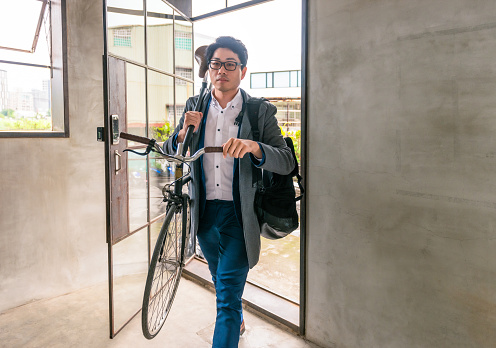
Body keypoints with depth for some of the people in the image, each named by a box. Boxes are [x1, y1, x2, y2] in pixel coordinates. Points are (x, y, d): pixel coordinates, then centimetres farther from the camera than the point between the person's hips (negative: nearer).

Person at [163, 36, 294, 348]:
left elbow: (287, 162, -14)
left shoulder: (262, 111, -7)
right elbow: (170, 152, 10)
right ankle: (237, 321, 53)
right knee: (221, 279, 25)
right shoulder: (194, 106, 5)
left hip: (239, 214, -5)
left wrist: (253, 146, -33)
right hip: (205, 211, 5)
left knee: (228, 293, -4)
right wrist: (184, 133, -12)